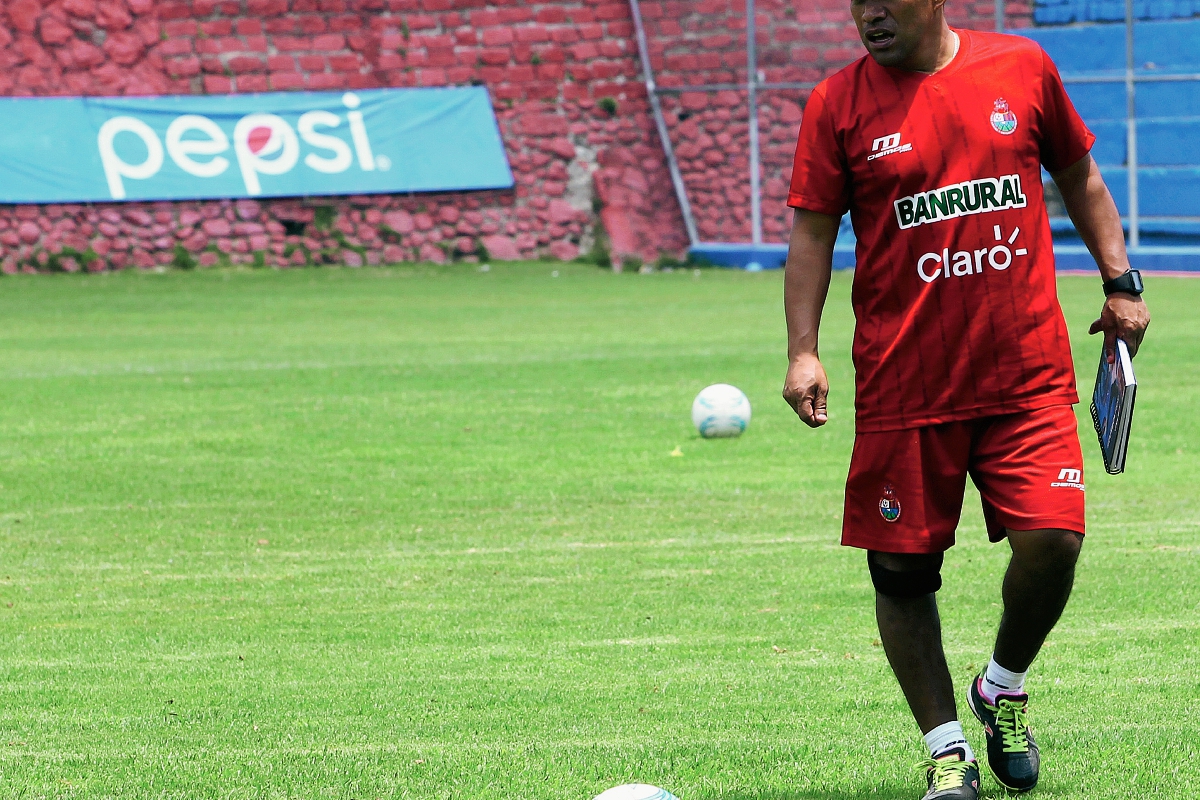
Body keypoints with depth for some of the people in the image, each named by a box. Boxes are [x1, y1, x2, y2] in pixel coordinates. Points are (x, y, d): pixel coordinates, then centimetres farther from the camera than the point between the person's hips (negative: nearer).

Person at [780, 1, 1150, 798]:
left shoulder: (1023, 69, 4)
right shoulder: (839, 104, 0)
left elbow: (1078, 175, 18)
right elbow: (812, 231, 0)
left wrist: (1120, 282, 14)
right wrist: (803, 351, -10)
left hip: (1027, 373, 1)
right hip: (903, 385, -1)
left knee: (1053, 538, -11)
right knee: (902, 567, -1)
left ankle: (1004, 689, 17)